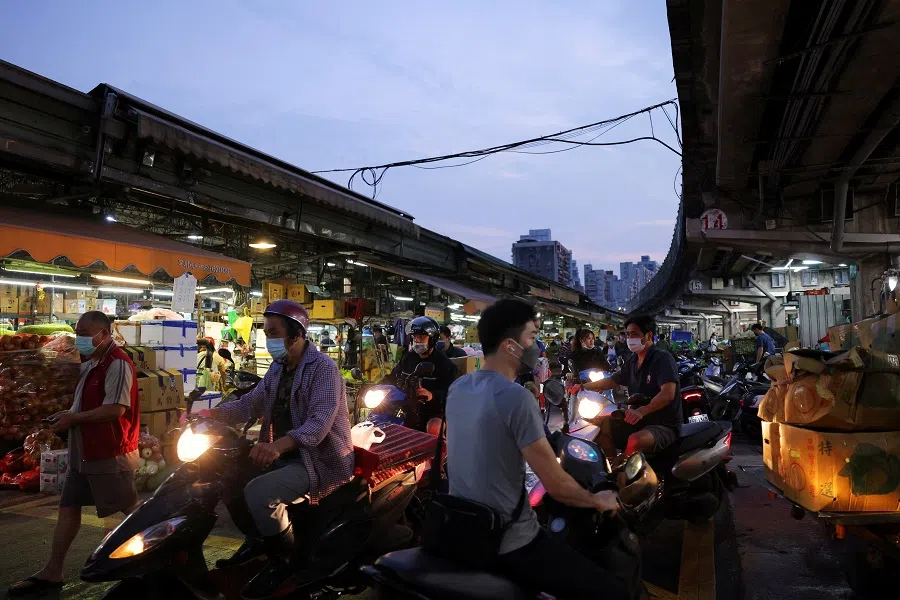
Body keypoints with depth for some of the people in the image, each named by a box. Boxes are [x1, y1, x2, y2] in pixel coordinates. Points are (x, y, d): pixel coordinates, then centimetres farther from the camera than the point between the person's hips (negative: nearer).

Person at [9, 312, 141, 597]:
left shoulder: (117, 364, -19)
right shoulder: (90, 364, 13)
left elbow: (115, 409, -26)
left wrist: (74, 419, -18)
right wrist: (68, 414, 5)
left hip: (111, 454, -10)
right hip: (84, 453, 10)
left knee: (131, 509, 1)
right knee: (68, 508, 12)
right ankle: (52, 573, 22)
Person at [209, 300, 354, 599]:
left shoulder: (323, 367, -18)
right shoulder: (278, 369, 11)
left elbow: (319, 422, -29)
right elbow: (250, 404, 13)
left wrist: (278, 445, -44)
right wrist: (210, 413, -3)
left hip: (318, 459, -9)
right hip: (282, 454, 9)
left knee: (258, 494, -27)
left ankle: (287, 558, -4)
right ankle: (258, 540, 24)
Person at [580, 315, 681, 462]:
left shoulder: (663, 358, -16)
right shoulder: (633, 360, 9)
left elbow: (668, 394, -29)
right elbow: (613, 380, 20)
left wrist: (641, 411, -45)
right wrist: (584, 386, 7)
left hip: (665, 426, -8)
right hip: (639, 421, 8)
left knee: (635, 440, -36)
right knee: (602, 424, -4)